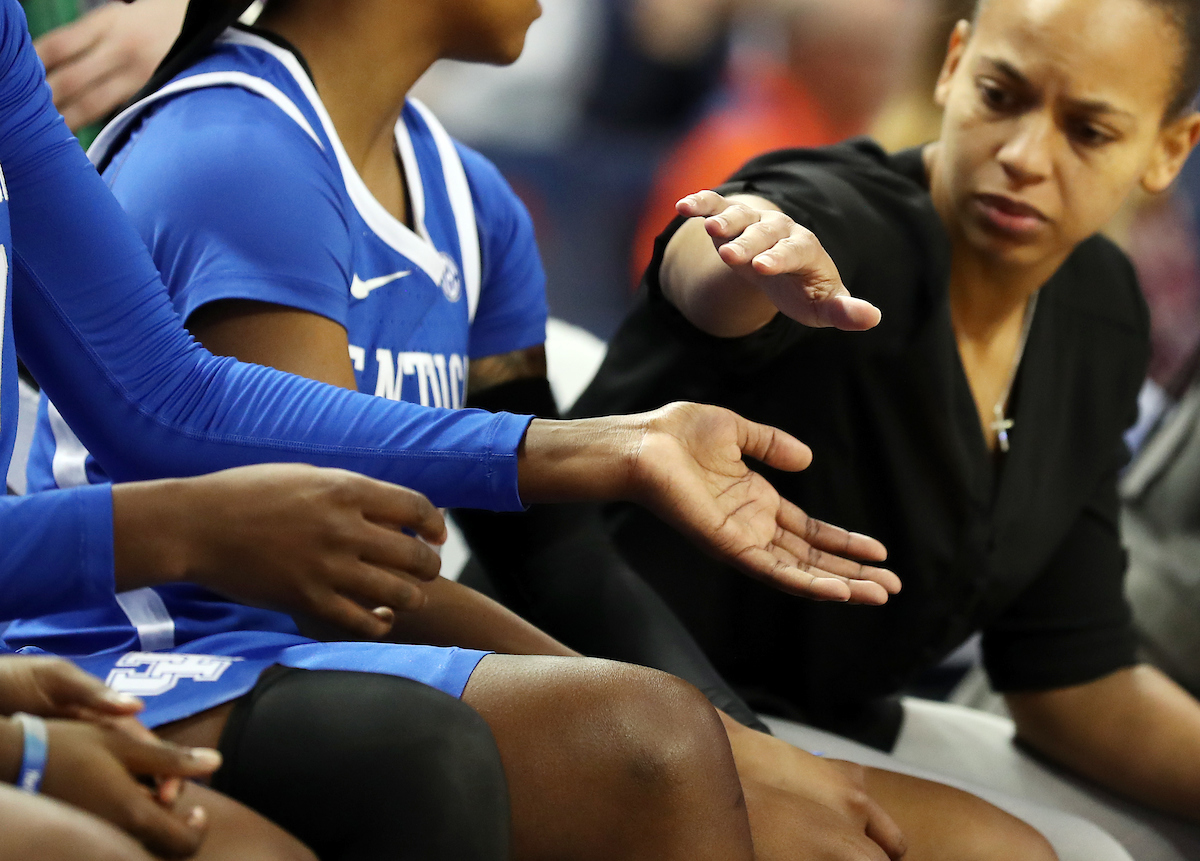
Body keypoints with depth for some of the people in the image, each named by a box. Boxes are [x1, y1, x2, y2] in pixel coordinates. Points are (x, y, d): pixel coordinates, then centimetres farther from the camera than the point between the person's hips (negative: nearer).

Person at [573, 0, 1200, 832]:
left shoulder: (1101, 312, 1)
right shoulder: (843, 220, -20)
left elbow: (1071, 676, 4)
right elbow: (701, 268, -47)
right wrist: (762, 258, -69)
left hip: (828, 730, 7)